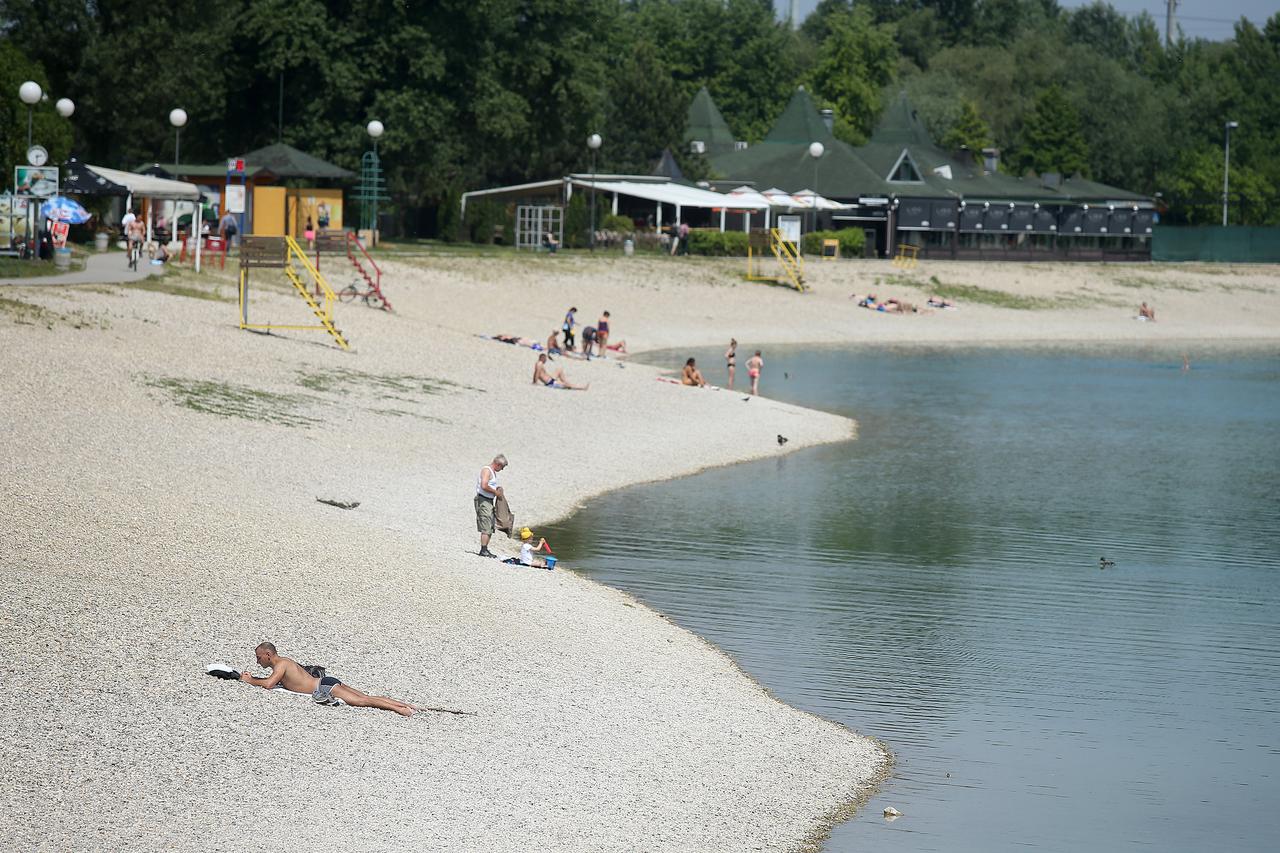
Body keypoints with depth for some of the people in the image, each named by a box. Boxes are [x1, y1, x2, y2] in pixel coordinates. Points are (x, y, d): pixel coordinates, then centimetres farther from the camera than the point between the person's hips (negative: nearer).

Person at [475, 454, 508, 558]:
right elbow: (484, 486, -26)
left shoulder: (493, 472, 18)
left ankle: (485, 549, 16)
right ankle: (483, 550, -11)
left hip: (489, 501, 10)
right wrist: (495, 492, -15)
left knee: (490, 528, 11)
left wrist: (497, 489, 12)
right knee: (486, 528, -11)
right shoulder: (487, 471, -14)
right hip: (483, 501, -10)